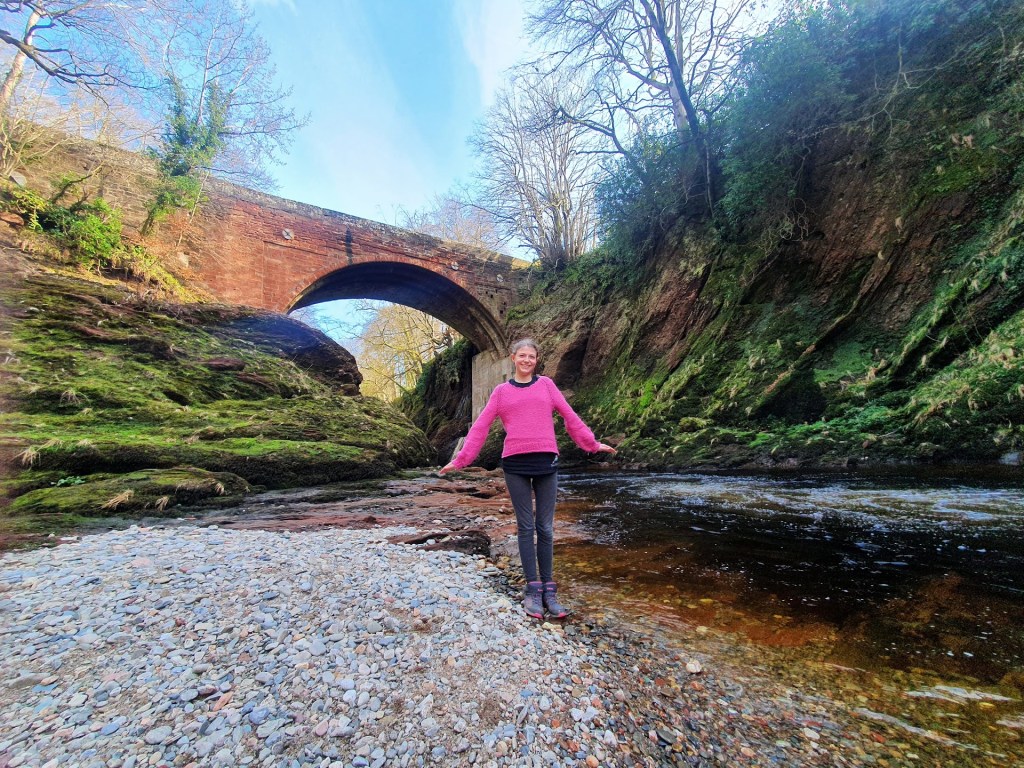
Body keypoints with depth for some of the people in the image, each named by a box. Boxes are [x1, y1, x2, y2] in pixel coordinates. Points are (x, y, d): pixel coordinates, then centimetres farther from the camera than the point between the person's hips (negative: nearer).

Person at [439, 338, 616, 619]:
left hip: (546, 461, 1)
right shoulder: (501, 391, 9)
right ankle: (533, 589, 15)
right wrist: (461, 459, 6)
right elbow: (480, 427, 9)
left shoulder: (546, 384, 9)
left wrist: (593, 444, 16)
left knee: (545, 528, 7)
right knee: (526, 527, 5)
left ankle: (548, 589, 18)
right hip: (515, 464, 0)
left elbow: (569, 416, 13)